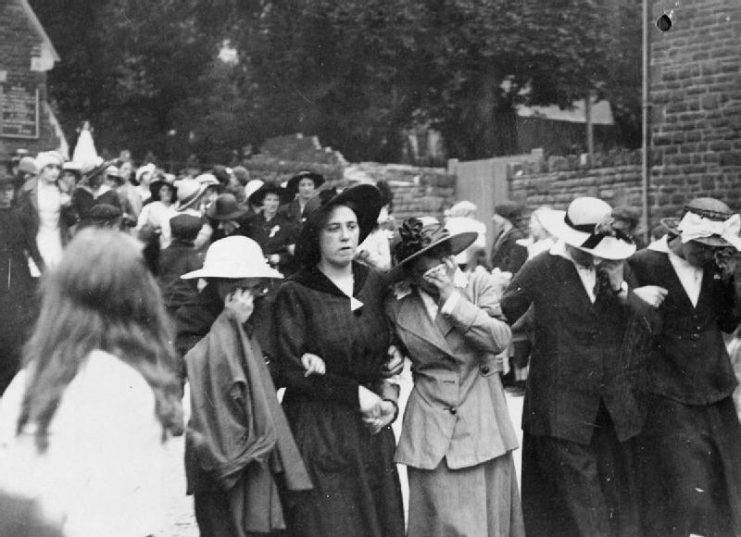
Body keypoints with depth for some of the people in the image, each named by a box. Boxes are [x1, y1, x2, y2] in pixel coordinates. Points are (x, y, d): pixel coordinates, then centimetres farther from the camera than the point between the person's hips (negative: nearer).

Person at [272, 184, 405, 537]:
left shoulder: (376, 284, 5)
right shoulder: (295, 294, -8)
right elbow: (291, 371, -11)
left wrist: (389, 397, -4)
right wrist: (355, 394, -12)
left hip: (371, 429, 4)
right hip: (318, 432, -4)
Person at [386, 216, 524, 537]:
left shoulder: (478, 285, -1)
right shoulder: (397, 306, 1)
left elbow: (500, 339, -15)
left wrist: (453, 299, -17)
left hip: (483, 426, 1)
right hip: (432, 433, 0)